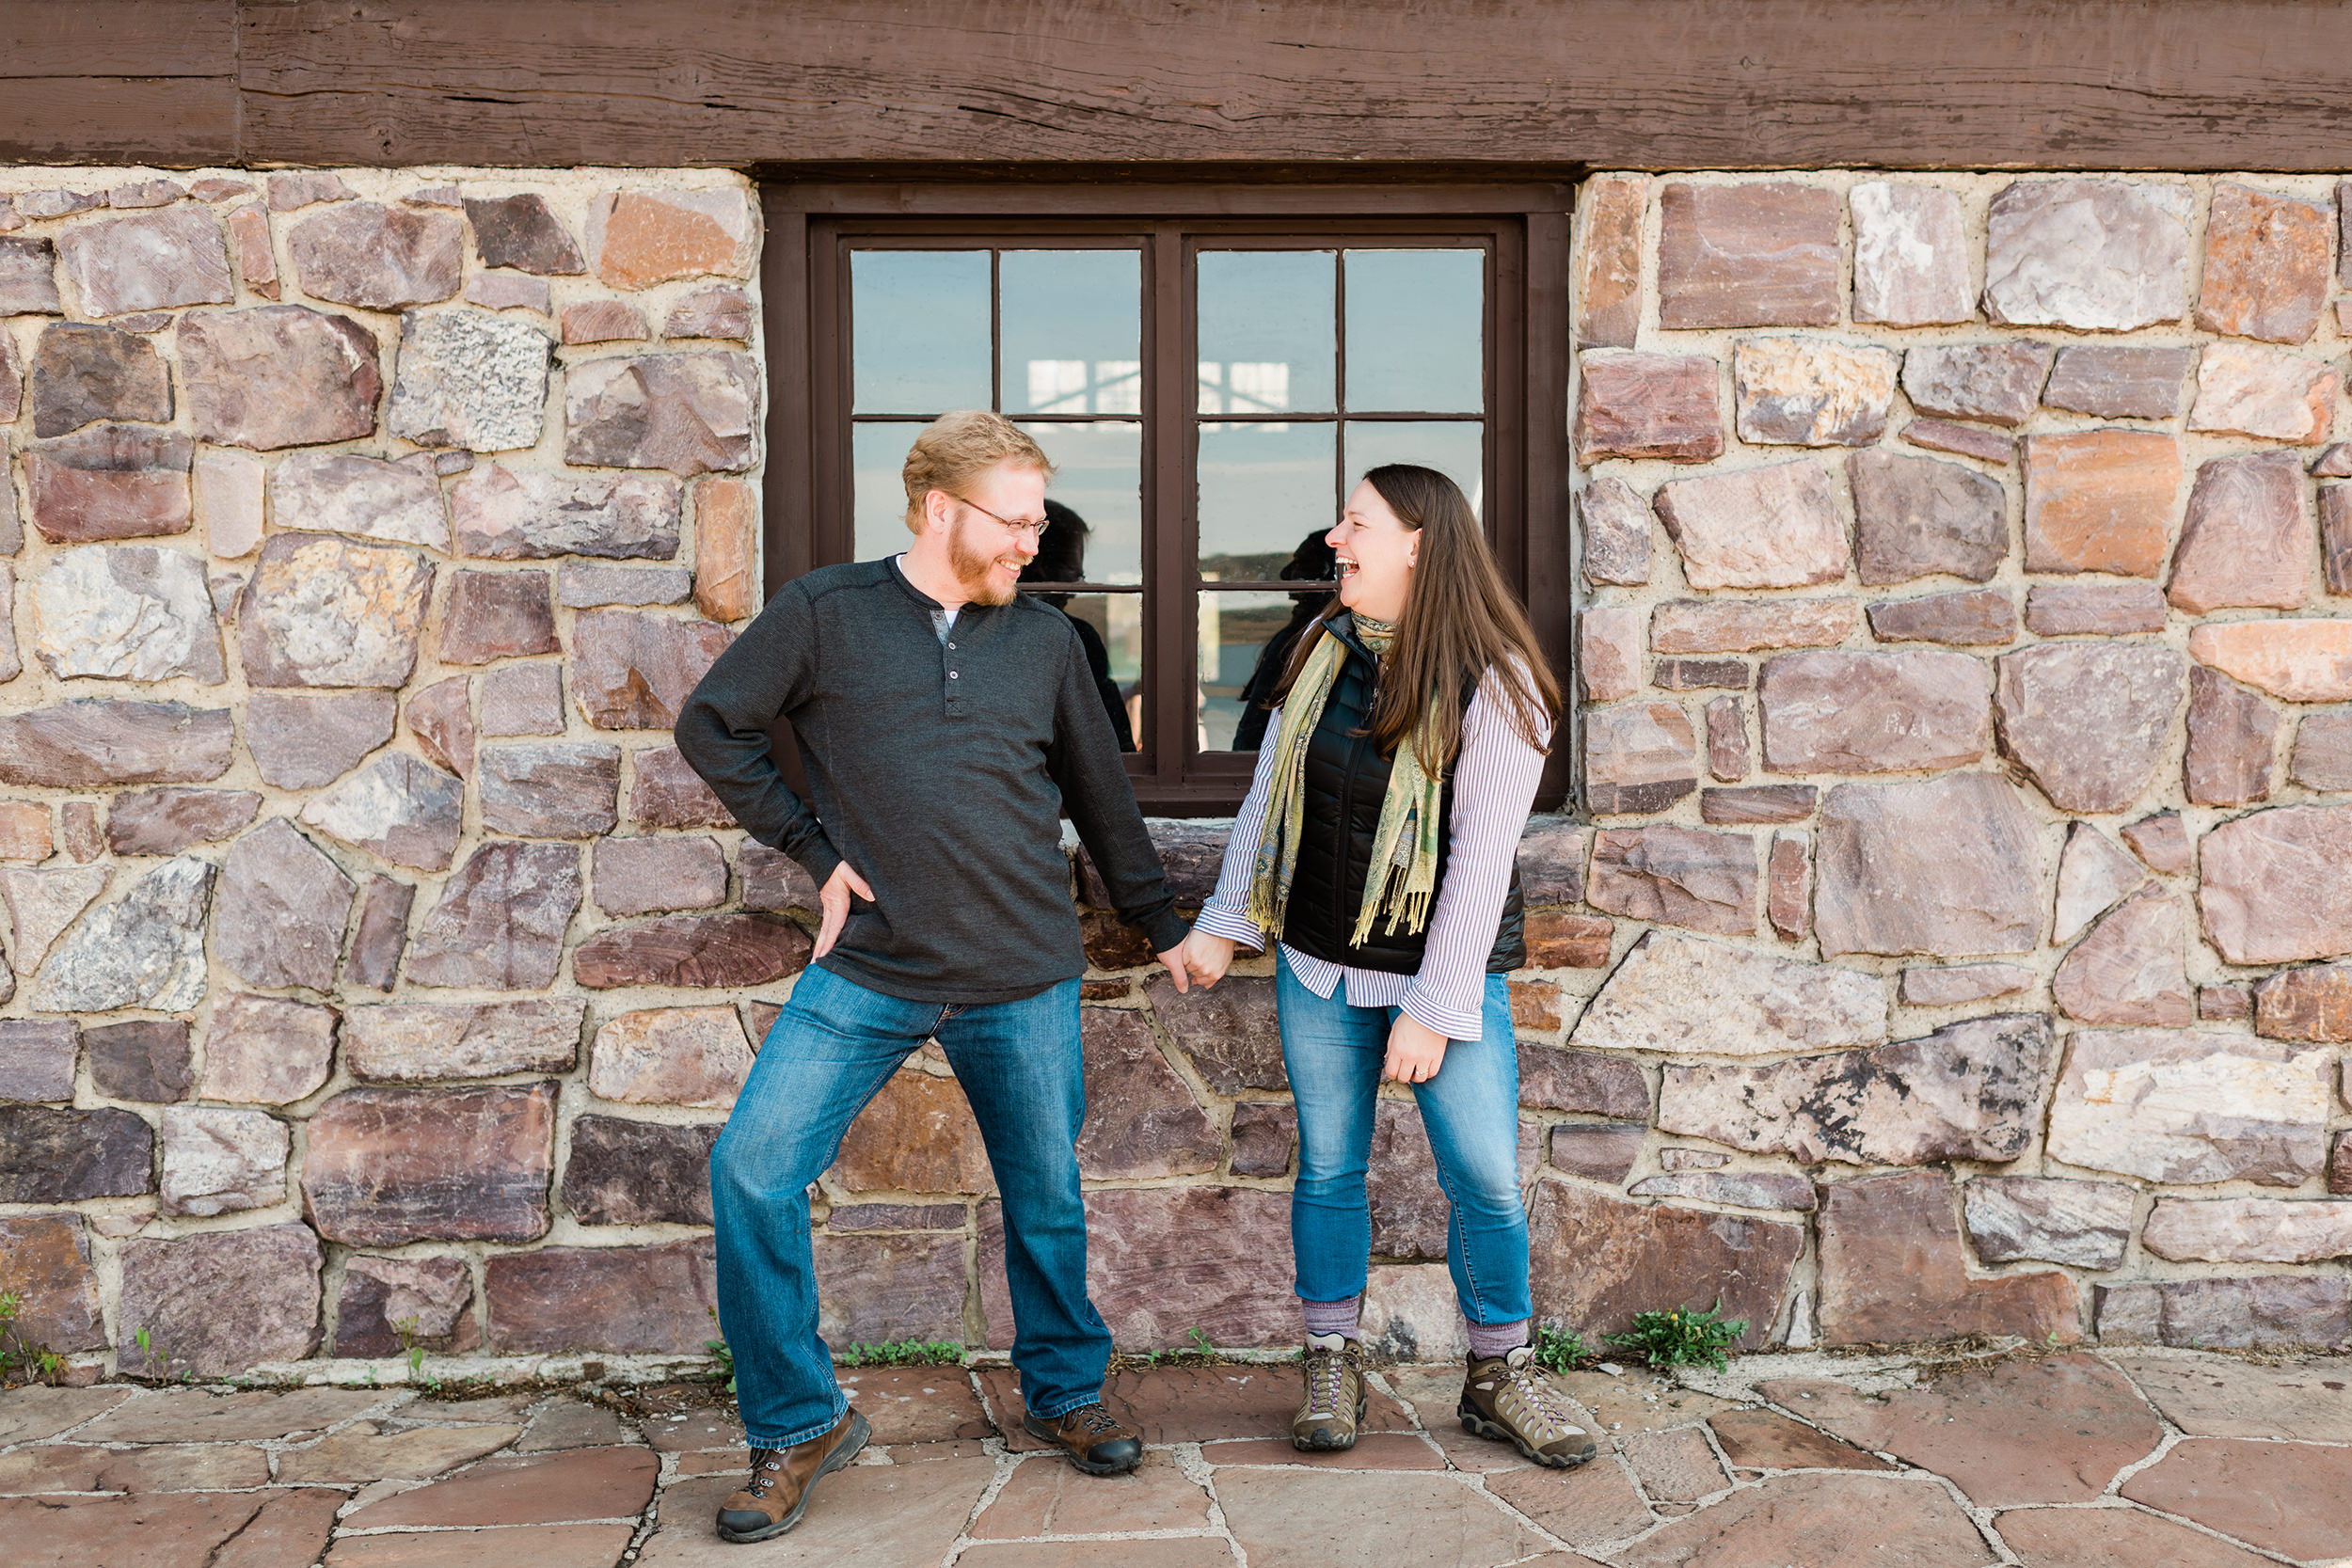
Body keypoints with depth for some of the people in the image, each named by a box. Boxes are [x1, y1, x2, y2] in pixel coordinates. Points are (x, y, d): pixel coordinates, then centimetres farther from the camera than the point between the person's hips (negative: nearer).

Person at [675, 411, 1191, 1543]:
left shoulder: (1044, 638, 7)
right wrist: (813, 849, -2)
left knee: (1046, 1199, 12)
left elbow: (1099, 796, 16)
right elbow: (711, 727, 4)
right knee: (753, 1170, -9)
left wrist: (1160, 926, 19)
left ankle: (1064, 1394, 36)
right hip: (869, 973, -1)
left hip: (1024, 981, 2)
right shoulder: (824, 612, -1)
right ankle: (799, 1425, 10)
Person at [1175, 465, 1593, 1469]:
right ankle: (1332, 1370, 26)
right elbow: (1267, 798, 11)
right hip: (1319, 968, 4)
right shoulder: (1324, 651, 4)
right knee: (1329, 1166, 10)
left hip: (1443, 971, -4)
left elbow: (1481, 857, -15)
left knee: (1486, 1179, -3)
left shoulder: (1492, 682, -12)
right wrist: (1225, 924, 7)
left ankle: (1499, 1377, 19)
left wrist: (1436, 1006, -17)